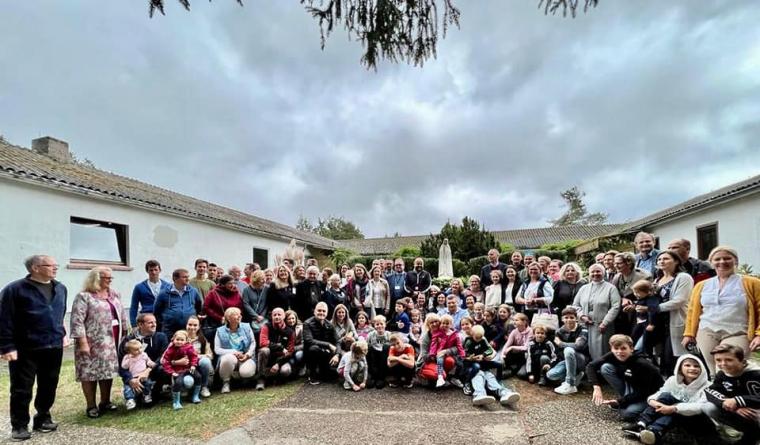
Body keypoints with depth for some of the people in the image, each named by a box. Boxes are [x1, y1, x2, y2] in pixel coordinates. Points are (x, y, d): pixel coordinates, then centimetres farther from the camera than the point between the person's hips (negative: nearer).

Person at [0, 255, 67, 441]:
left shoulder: (61, 289, 9)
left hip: (54, 347, 5)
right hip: (25, 349, -5)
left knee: (49, 387, 13)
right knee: (22, 389, 6)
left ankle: (43, 419, 30)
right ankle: (19, 426, 21)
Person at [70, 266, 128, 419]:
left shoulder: (114, 294, 11)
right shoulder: (84, 296, -10)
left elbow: (122, 315, 17)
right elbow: (77, 321, -14)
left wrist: (125, 334, 13)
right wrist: (83, 343, -19)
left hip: (111, 341, 6)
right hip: (93, 342, -6)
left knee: (108, 370, 11)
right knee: (90, 372, 1)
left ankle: (105, 402, 23)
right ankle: (91, 406, 12)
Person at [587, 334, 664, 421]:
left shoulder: (641, 364, -31)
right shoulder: (612, 356, -18)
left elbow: (643, 392, -25)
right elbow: (591, 366, -13)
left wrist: (620, 401, -29)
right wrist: (597, 387, -25)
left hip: (649, 394, -5)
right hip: (630, 388, 6)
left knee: (627, 414, -31)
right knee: (605, 368, -17)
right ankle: (624, 398, -2)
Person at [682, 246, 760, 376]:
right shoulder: (701, 286, 13)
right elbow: (693, 311, 15)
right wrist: (689, 334, 12)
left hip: (737, 334, -3)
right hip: (706, 333, 3)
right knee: (713, 373, 1)